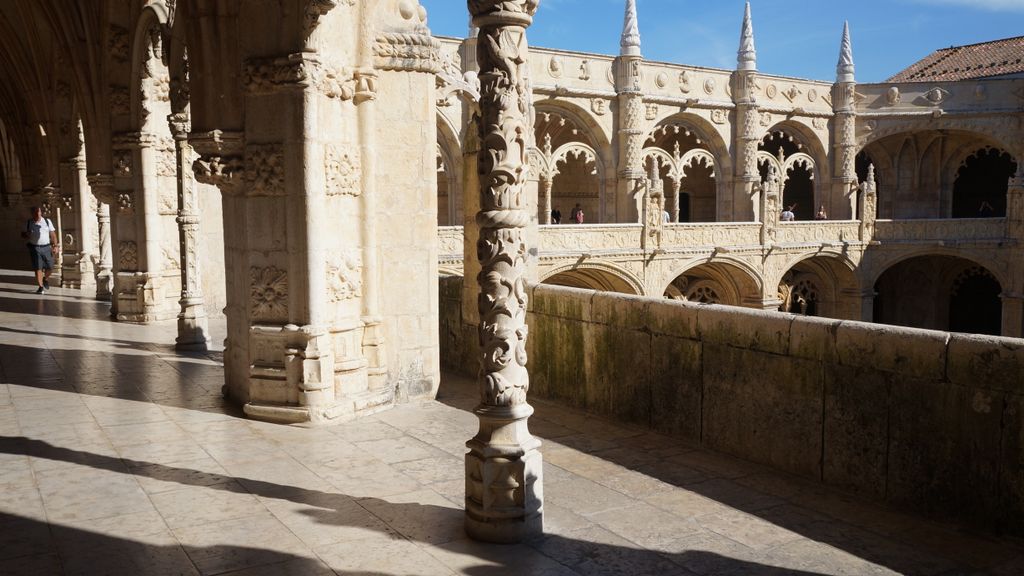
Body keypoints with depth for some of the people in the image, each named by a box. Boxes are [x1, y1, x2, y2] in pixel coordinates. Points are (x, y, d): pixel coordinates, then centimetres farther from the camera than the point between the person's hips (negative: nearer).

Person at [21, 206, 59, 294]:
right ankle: (40, 287, -1)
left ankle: (46, 279, 33)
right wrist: (25, 235, -10)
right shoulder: (28, 223, 6)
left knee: (50, 267, 2)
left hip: (46, 247, 1)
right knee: (38, 268, -6)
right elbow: (24, 234, 15)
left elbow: (53, 234, 6)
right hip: (34, 248, -1)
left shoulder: (47, 221, 5)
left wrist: (55, 246, -1)